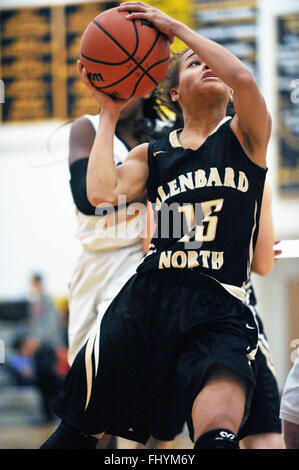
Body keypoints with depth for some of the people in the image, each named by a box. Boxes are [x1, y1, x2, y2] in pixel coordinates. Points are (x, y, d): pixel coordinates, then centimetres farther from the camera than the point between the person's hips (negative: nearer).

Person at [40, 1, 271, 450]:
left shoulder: (245, 136, 12)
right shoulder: (151, 154, 20)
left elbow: (243, 79, -10)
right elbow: (101, 192, 0)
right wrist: (109, 112, 10)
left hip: (219, 311, -3)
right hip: (146, 297, 3)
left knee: (218, 432, -32)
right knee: (79, 429, 6)